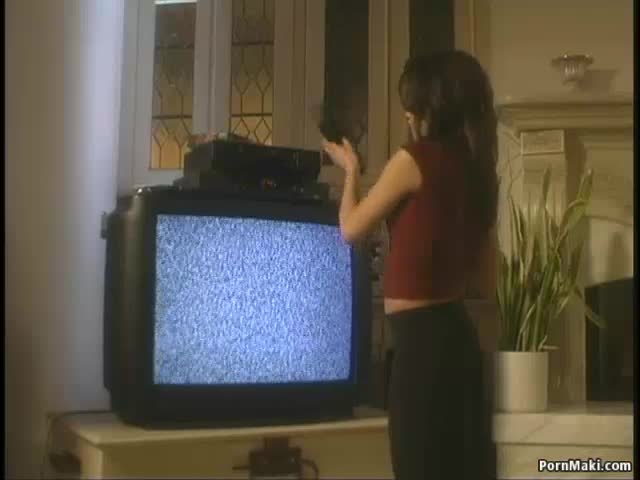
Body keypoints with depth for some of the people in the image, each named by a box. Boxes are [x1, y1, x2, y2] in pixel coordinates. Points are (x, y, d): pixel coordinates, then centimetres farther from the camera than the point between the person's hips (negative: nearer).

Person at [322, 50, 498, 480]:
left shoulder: (415, 159, -10)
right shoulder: (479, 171, 10)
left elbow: (352, 229, 1)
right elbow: (485, 281, 15)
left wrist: (351, 170, 16)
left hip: (422, 338, -8)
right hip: (456, 333, 8)